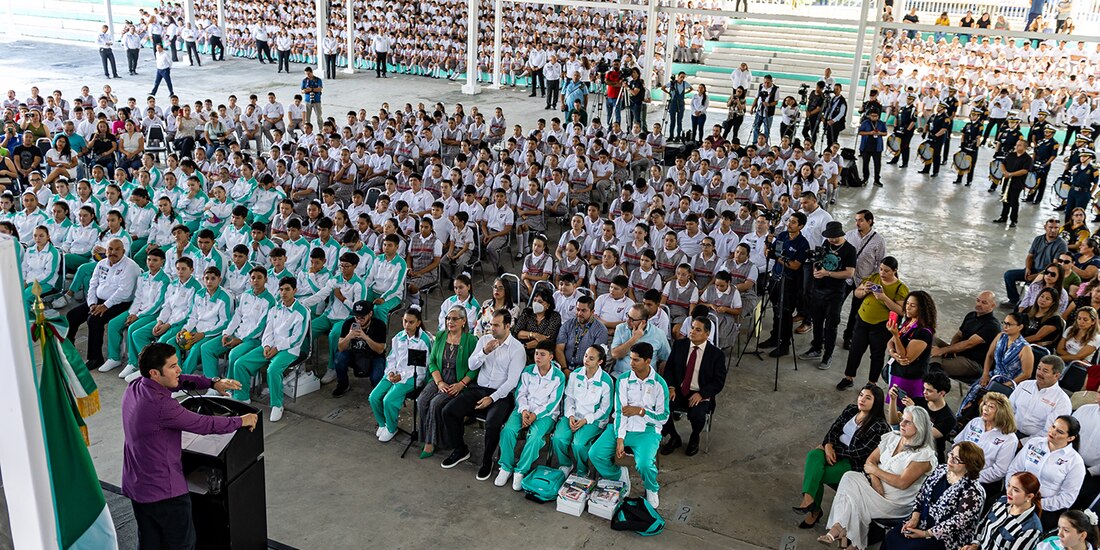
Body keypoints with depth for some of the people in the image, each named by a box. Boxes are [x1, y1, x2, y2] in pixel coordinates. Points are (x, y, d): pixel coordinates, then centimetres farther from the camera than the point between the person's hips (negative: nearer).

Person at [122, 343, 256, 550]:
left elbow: (178, 381, 13)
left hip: (134, 485, 8)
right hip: (163, 490, -8)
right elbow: (204, 425, -19)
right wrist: (241, 421, -4)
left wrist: (212, 383, 4)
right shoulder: (161, 405, -29)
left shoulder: (134, 387, -3)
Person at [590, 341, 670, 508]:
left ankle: (652, 489, 7)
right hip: (622, 427, 3)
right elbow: (620, 412, -6)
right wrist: (620, 440, -14)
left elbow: (663, 417, -2)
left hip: (647, 431, -3)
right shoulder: (623, 380, -1)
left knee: (644, 464, -30)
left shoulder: (659, 384, -5)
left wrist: (639, 411, -13)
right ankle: (620, 477, 14)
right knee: (595, 454, -16)